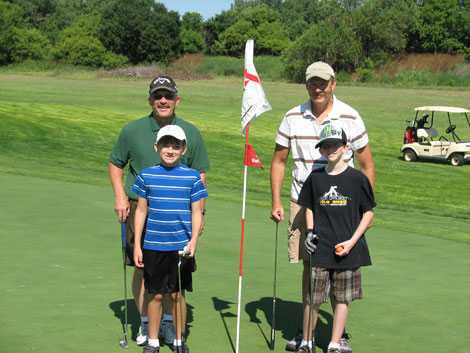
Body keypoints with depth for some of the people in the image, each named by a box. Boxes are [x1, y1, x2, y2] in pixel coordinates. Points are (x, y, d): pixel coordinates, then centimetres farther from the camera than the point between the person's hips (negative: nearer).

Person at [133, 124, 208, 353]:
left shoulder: (192, 177, -1)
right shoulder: (146, 175, 1)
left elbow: (196, 212, 3)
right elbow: (141, 210, 6)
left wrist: (194, 239, -10)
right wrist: (137, 245, 4)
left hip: (181, 246, 0)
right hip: (153, 246, 0)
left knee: (177, 294, 8)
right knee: (156, 295, 7)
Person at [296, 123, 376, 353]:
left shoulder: (357, 178, -4)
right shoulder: (315, 177, 4)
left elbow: (368, 213, 1)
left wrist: (352, 241, -8)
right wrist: (309, 231, 2)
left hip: (347, 250, -1)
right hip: (320, 250, 1)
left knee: (341, 299, 8)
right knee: (313, 298, 3)